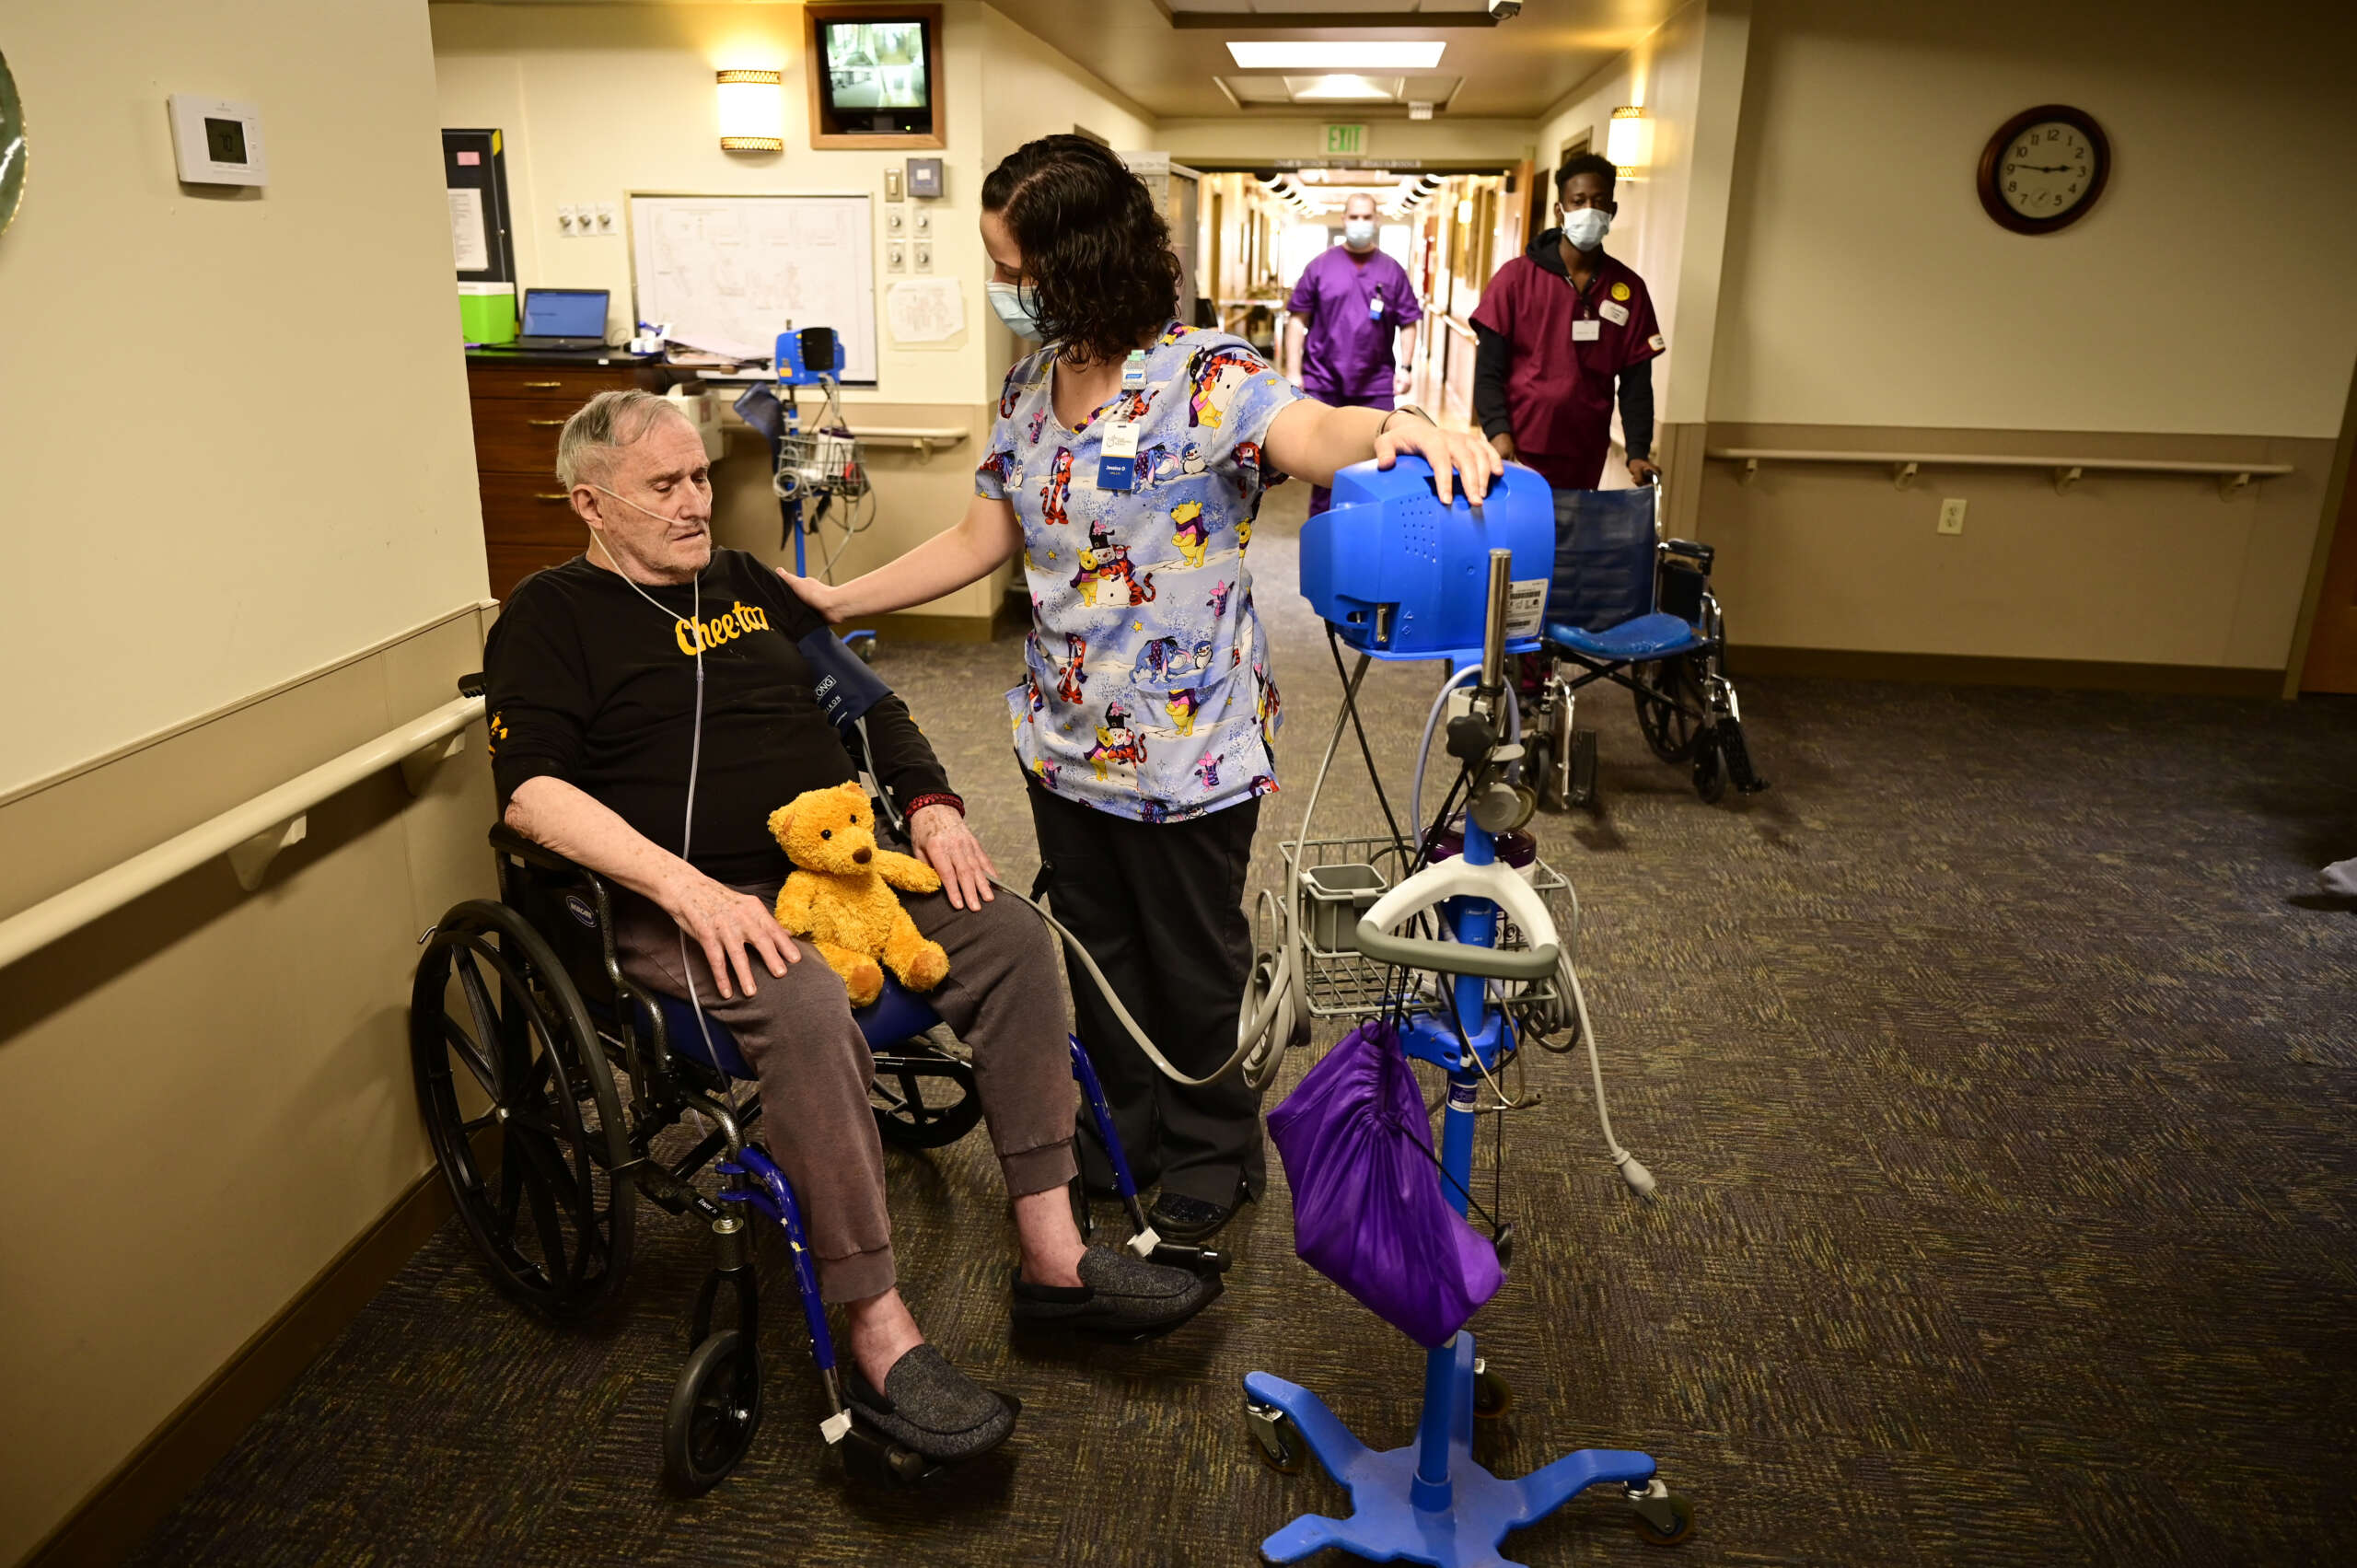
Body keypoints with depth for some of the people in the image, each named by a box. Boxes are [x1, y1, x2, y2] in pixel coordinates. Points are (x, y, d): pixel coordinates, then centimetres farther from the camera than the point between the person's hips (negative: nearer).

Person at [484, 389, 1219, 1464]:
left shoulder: (744, 583, 20)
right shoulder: (552, 614, 2)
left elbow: (866, 701, 23)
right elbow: (532, 789, -12)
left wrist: (930, 802, 4)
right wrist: (689, 889, -24)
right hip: (689, 906, -6)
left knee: (1010, 936, -13)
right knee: (806, 1009, -35)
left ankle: (1051, 1256, -8)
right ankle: (880, 1338, -25)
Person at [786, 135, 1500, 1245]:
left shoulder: (1205, 379, -18)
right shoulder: (1030, 390, 4)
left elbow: (1311, 434, -38)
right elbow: (981, 540, 11)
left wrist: (1396, 427, -61)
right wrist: (837, 601, 11)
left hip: (1186, 749, -6)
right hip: (1064, 738, 7)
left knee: (1193, 967, 12)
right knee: (1096, 953, 21)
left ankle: (1213, 1153, 37)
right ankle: (1126, 1131, 44)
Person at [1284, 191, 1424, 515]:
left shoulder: (1392, 271, 6)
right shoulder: (1320, 266, 3)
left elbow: (1408, 324, 8)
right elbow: (1298, 321, 2)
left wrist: (1405, 367, -4)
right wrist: (1293, 372, -4)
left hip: (1376, 386, 1)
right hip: (1323, 382, -1)